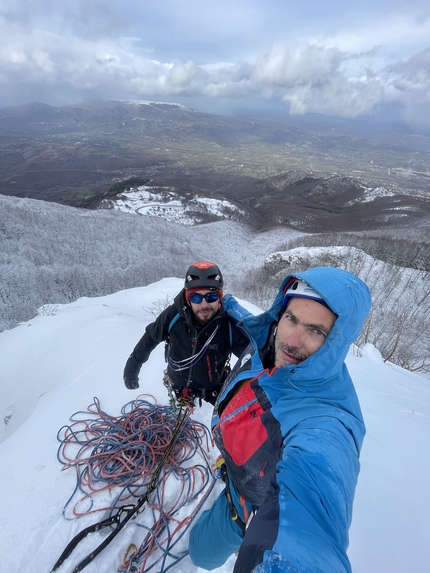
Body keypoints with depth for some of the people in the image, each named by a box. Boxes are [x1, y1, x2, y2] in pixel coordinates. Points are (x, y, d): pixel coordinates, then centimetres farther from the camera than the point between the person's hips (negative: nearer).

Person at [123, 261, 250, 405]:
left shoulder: (230, 324, -31)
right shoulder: (173, 315, -28)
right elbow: (149, 339, -11)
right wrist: (132, 368, -1)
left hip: (214, 386, -1)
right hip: (179, 384, 1)